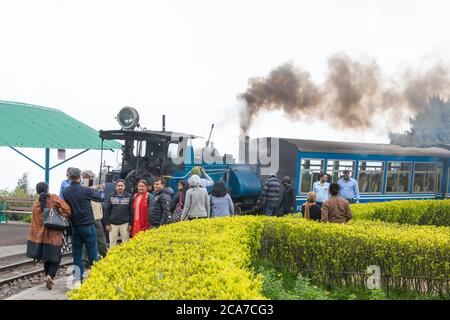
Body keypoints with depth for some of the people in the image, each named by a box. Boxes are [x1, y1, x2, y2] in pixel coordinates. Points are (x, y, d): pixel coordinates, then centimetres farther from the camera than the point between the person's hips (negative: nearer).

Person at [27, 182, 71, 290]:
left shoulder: (36, 204, 2)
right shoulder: (54, 198, -6)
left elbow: (34, 222, 3)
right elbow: (66, 209, -14)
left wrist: (32, 238, 8)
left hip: (41, 235, 3)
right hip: (54, 235, -3)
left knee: (46, 258, 17)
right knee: (55, 258, 4)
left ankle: (48, 277, 21)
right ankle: (50, 276, -16)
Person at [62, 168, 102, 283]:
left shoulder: (66, 191, -2)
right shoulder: (85, 190, -15)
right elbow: (99, 197, -1)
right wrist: (95, 190, 20)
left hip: (74, 226, 4)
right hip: (87, 225, -4)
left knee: (76, 253, 10)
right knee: (92, 252, 5)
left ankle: (78, 278, 10)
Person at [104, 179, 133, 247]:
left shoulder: (129, 197, 4)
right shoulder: (111, 197, 5)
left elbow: (131, 211, 4)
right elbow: (107, 211, 5)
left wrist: (130, 224, -1)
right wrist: (107, 223, -1)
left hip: (125, 224, -1)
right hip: (113, 224, 1)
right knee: (112, 243, 3)